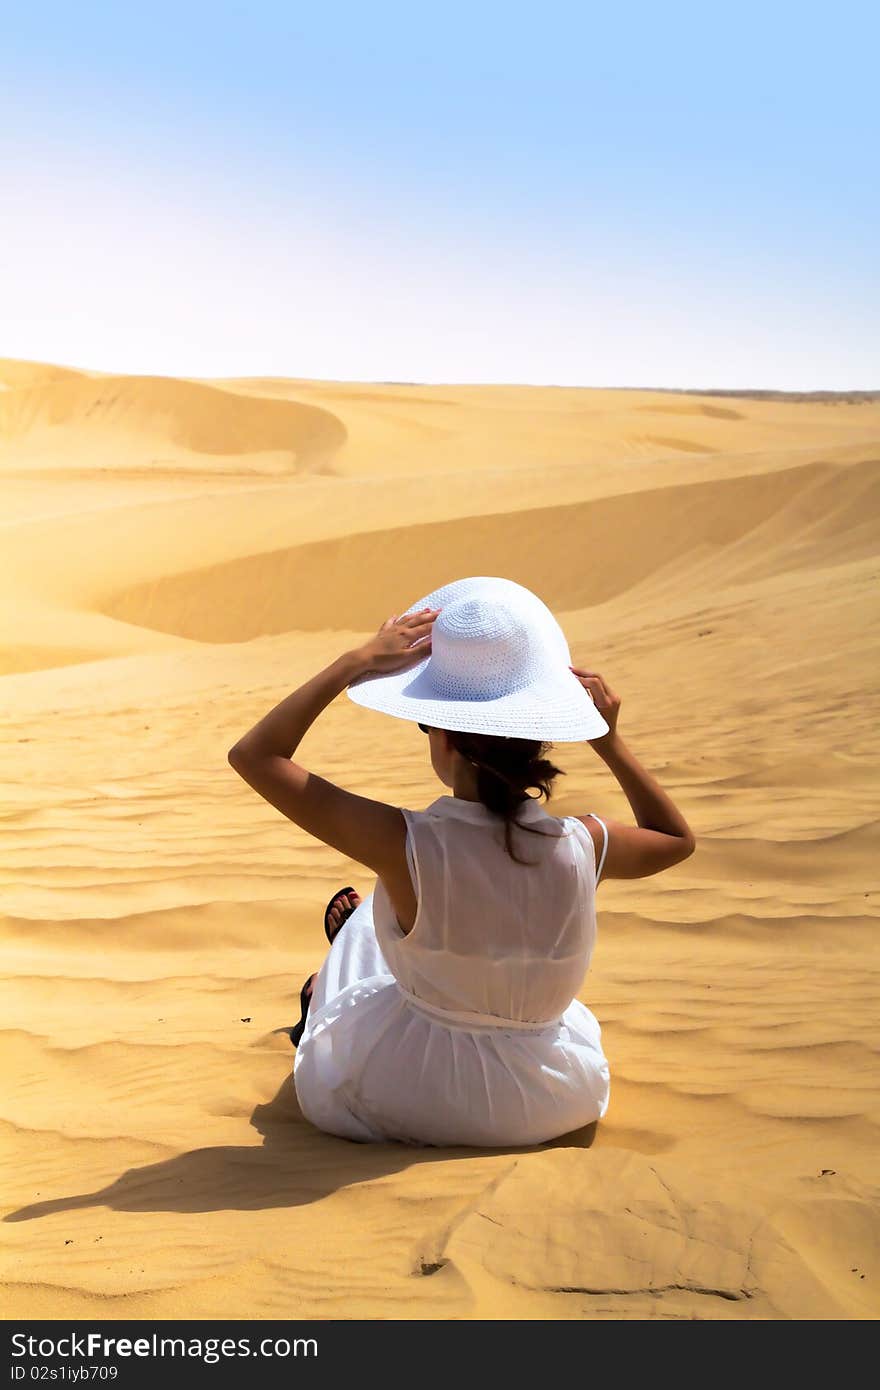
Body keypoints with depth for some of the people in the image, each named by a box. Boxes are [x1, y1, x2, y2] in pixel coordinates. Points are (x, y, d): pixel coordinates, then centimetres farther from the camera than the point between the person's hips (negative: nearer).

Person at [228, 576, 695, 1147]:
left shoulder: (405, 847, -29)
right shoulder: (583, 846, -21)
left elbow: (255, 755, -19)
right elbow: (678, 837, 5)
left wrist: (357, 663, -18)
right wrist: (610, 741, 0)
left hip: (407, 1101, -2)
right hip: (557, 1103, 3)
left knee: (361, 921, 23)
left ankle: (321, 1005, 57)